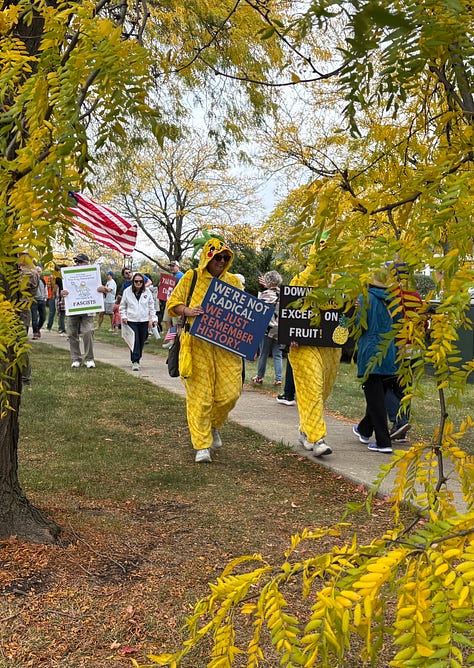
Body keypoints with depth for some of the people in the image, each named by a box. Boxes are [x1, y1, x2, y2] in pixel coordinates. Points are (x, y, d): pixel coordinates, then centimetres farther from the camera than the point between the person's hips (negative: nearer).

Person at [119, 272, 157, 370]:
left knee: (141, 341, 6)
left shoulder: (147, 292, 5)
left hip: (144, 321, 2)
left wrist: (153, 318, 5)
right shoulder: (127, 291, 3)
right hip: (131, 321, -2)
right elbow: (122, 306, 10)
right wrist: (123, 316, -1)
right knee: (135, 341, -11)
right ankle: (135, 362, -11)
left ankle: (137, 359, 20)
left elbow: (151, 307, 11)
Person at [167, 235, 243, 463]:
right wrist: (187, 311, -12)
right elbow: (172, 303, 8)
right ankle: (202, 446, 6)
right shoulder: (191, 277, 5)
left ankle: (213, 425, 29)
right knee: (199, 395, -3)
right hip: (197, 343, -3)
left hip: (226, 345, 3)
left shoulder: (233, 281, 13)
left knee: (230, 392, -2)